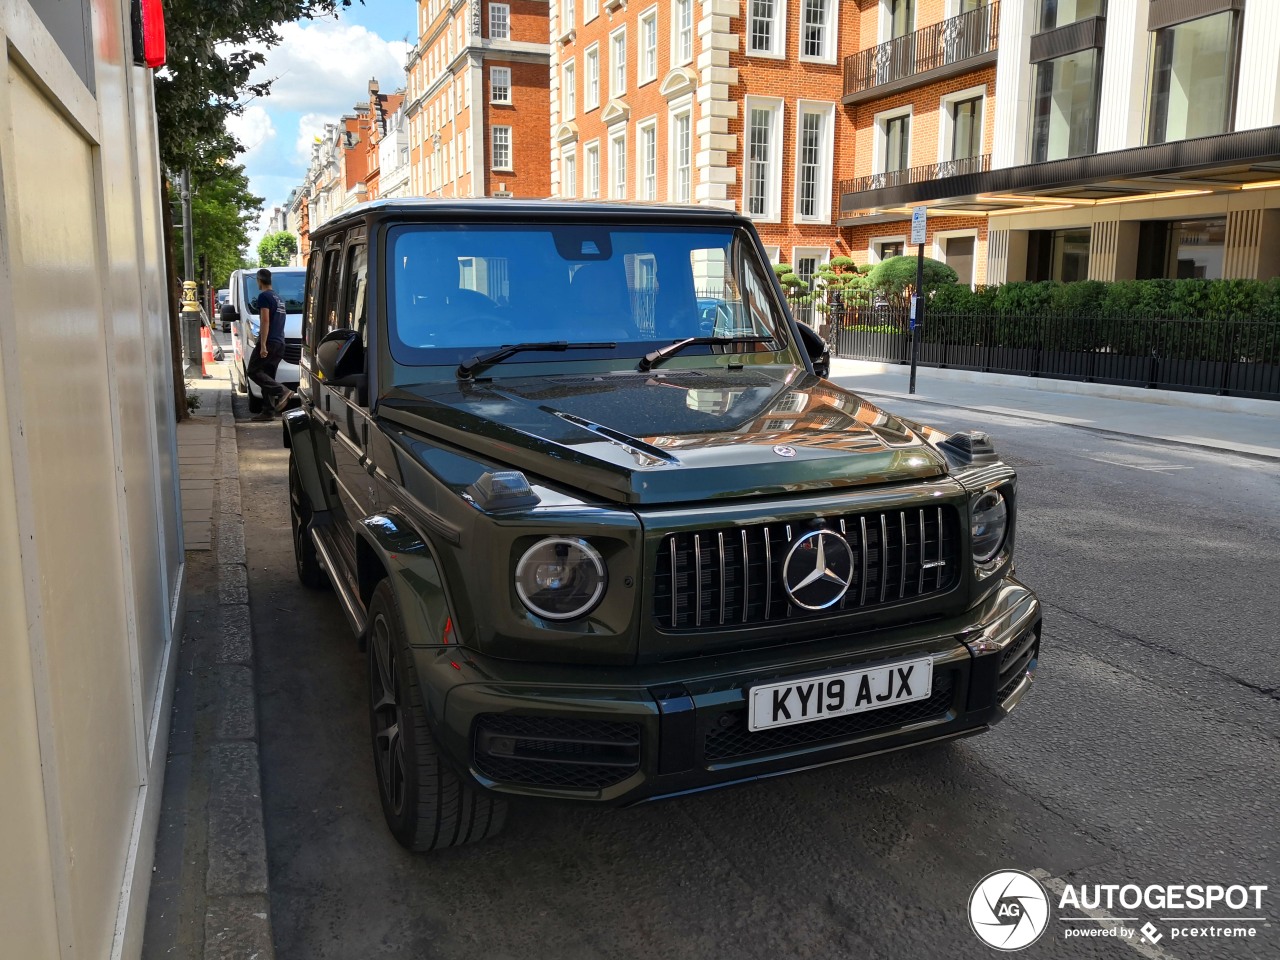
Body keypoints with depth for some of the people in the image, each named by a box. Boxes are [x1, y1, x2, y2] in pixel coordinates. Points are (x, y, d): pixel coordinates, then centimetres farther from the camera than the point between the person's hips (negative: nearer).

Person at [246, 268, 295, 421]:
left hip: (269, 342, -9)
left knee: (253, 371, -5)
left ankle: (282, 391, -19)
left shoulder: (264, 296, -8)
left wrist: (263, 344, -20)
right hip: (280, 343, 9)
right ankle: (268, 411, 5)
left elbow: (265, 321, -17)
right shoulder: (278, 297, 20)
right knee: (267, 376, 9)